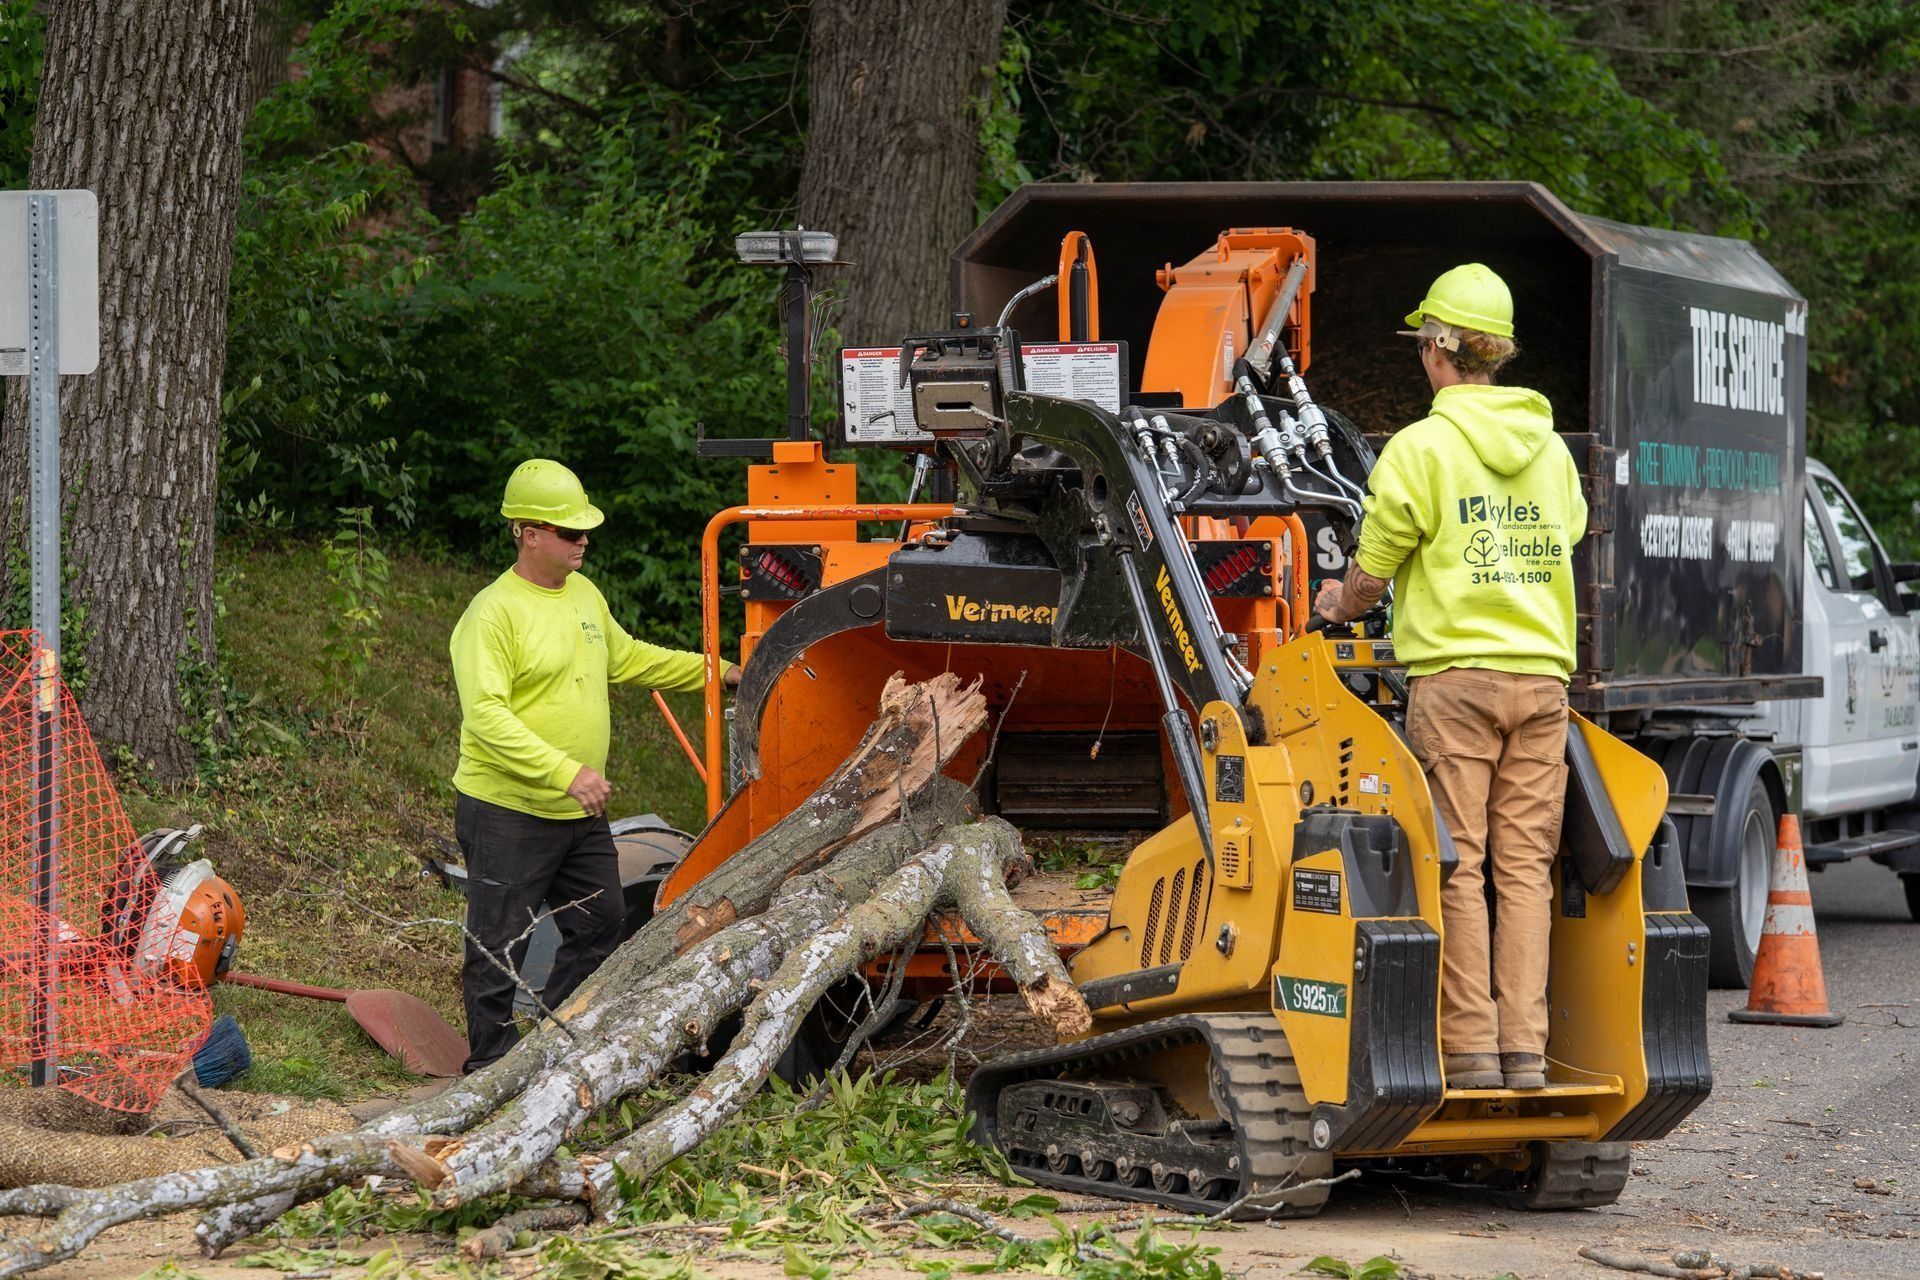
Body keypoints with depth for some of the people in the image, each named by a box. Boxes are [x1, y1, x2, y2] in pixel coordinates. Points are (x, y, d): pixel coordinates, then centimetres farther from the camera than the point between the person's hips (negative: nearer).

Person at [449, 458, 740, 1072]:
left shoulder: (585, 595, 10)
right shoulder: (493, 614, -18)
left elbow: (626, 658, 28)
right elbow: (486, 716, -27)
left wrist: (714, 672, 23)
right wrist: (565, 771, -34)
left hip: (580, 813, 9)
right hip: (509, 813, -9)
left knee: (599, 922, 16)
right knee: (501, 948, 0)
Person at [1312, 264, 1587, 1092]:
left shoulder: (1421, 449, -6)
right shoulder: (1551, 449, 12)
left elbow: (1372, 574, -1)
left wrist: (1338, 606, 24)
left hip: (1454, 675, -5)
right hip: (1541, 673, 5)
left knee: (1457, 865, -3)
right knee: (1525, 865, 4)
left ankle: (1471, 1049, -6)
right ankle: (1524, 1048, 0)